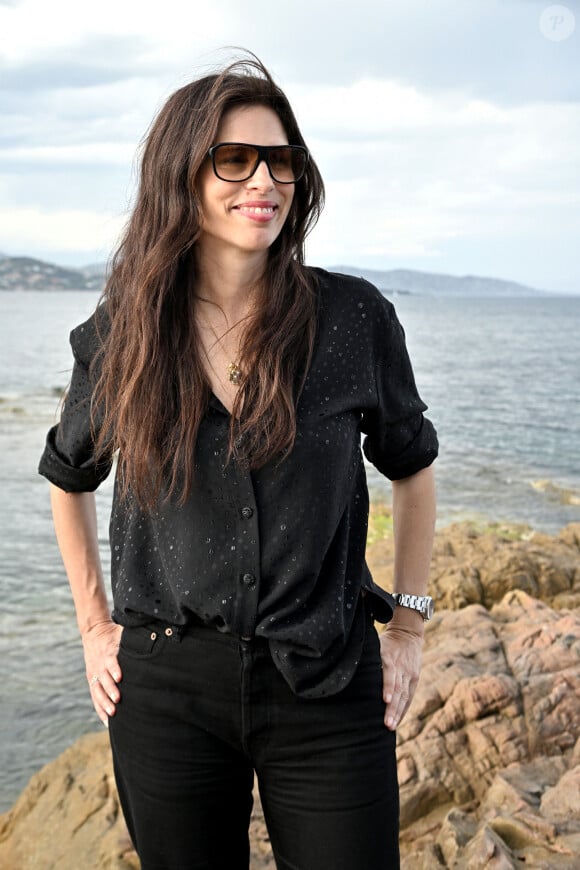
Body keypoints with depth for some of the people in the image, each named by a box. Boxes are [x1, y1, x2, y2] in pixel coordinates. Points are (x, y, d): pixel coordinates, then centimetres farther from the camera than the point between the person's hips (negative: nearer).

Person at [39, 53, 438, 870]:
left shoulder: (355, 317, -7)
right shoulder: (119, 335, -3)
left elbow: (410, 465, 8)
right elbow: (69, 478, 15)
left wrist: (409, 626, 6)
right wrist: (95, 627, 11)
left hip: (328, 685, -1)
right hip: (166, 688, 1)